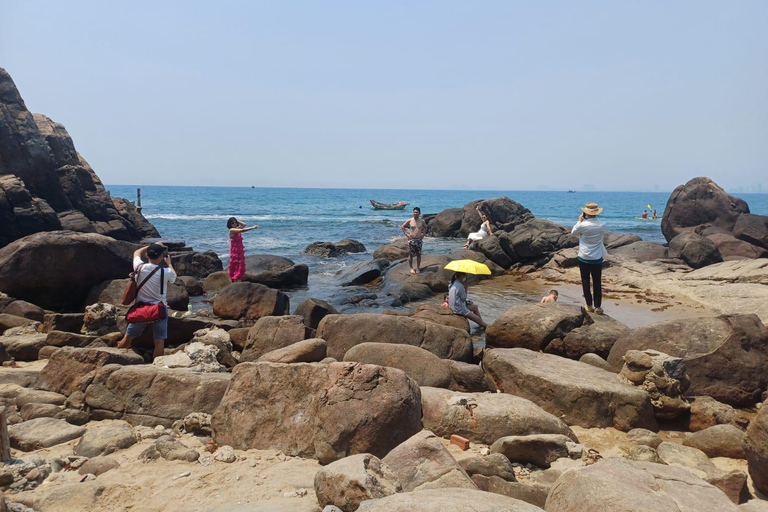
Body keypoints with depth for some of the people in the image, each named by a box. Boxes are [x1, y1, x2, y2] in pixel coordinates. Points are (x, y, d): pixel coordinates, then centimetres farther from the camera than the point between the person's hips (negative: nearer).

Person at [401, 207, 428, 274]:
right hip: (411, 239, -2)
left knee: (419, 254, 4)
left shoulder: (422, 221, 1)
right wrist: (406, 234, -1)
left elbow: (425, 227, 20)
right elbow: (402, 226, 6)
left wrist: (423, 234, 8)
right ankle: (411, 268, 13)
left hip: (419, 240, 2)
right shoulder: (409, 221, -5)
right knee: (411, 254, 2)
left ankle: (417, 268, 14)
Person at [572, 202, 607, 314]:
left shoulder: (583, 225, -17)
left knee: (585, 281, 10)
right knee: (597, 282, 9)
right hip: (597, 259, 2)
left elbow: (573, 232, 2)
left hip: (584, 258, -2)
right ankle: (598, 306, 10)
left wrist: (580, 221, 12)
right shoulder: (602, 225, -7)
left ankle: (589, 306, 14)